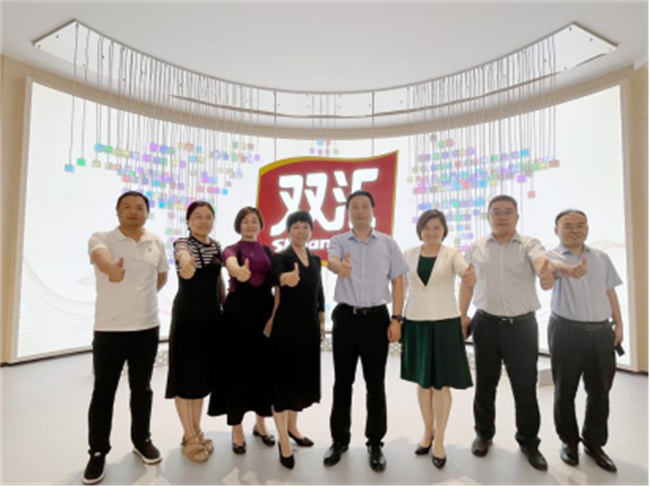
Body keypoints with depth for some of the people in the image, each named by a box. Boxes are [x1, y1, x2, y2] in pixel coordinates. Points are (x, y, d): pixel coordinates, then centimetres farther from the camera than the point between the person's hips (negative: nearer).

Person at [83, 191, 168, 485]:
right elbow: (101, 257, -32)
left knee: (141, 388, 15)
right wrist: (111, 269, -53)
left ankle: (141, 440, 33)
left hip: (147, 328, 3)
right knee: (103, 392, 7)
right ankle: (98, 452, 25)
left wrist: (142, 297, 9)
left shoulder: (156, 243, 4)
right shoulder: (101, 239, -7)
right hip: (109, 329, -2)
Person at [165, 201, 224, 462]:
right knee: (186, 373, 2)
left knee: (203, 373, 14)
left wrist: (226, 306, 15)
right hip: (187, 315, -6)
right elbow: (183, 255, -37)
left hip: (211, 315, 6)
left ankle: (196, 431, 30)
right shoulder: (182, 243, -11)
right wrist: (186, 263, -60)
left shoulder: (216, 246, 7)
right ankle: (189, 437, 19)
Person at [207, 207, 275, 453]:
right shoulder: (232, 249, 1)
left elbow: (278, 281, 0)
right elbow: (231, 263, -24)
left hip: (265, 310, 3)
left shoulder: (269, 252, 11)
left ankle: (260, 424, 29)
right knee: (237, 367, 2)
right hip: (238, 311, -3)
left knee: (263, 366, 9)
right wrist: (239, 271, -48)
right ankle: (237, 431, 19)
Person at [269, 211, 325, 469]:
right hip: (287, 322, -6)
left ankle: (292, 427, 36)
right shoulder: (281, 257, -9)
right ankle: (282, 438, 16)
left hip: (309, 323, 6)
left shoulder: (316, 260, 9)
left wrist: (322, 321, 13)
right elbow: (279, 276, -32)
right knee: (283, 377, 0)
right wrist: (287, 278, -54)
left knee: (303, 376, 16)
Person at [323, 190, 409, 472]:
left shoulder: (387, 243, 4)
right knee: (342, 382, 12)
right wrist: (339, 267, -45)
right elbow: (331, 260, -20)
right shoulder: (338, 241, 3)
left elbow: (397, 281, 3)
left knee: (375, 384, 9)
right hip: (345, 317, 1)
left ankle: (375, 443, 27)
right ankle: (339, 439, 29)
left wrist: (396, 318, -4)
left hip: (377, 318, 0)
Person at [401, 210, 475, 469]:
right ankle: (428, 431, 34)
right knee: (423, 382, 14)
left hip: (445, 323, -2)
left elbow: (464, 270, -24)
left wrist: (470, 277, -48)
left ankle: (439, 440, 22)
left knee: (441, 383, 4)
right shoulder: (408, 254, 2)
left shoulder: (452, 254, -4)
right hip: (416, 323, 2)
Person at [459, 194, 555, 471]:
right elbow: (467, 284, 9)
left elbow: (543, 265, -26)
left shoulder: (529, 245, -4)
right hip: (486, 324, 2)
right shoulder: (476, 248, 3)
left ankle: (528, 441, 32)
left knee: (525, 388, 10)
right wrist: (462, 315, 5)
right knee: (485, 384, 14)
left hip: (522, 325, -1)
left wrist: (547, 276, -49)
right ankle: (483, 434, 35)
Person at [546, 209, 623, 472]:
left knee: (600, 391, 12)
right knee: (565, 391, 8)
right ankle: (569, 441, 27)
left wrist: (618, 324, 13)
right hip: (566, 331, -4)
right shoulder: (554, 255, -7)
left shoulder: (601, 257, 10)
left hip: (601, 331, 4)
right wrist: (570, 268, -55)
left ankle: (594, 443, 31)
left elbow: (610, 292, 16)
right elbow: (553, 265, -32)